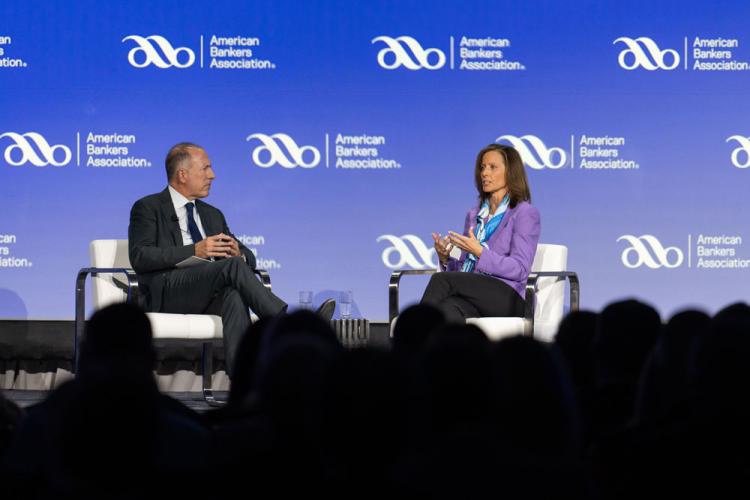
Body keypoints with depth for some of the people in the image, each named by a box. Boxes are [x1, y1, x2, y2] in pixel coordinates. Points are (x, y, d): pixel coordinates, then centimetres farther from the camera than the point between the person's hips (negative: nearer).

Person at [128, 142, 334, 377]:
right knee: (232, 267, -30)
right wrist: (194, 251, -17)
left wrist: (238, 254, -4)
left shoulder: (213, 215, 27)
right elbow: (139, 256, -9)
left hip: (210, 297, 5)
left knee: (234, 296, -34)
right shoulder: (148, 208, 8)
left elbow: (249, 259, 24)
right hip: (166, 296, -5)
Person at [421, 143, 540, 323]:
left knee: (441, 280, -29)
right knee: (449, 309, -34)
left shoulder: (525, 213, 3)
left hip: (508, 299, -5)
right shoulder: (474, 215, 25)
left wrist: (480, 252, -16)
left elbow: (520, 270, -7)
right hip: (473, 297, 5)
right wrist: (445, 259, 3)